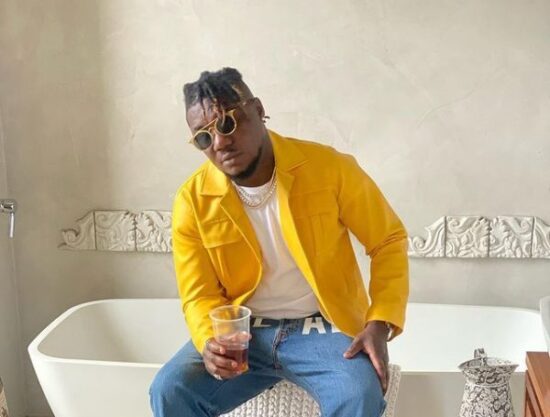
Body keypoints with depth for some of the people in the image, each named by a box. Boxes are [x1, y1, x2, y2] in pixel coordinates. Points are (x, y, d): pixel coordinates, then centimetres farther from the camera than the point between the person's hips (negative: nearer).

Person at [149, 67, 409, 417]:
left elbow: (389, 241, -1)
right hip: (243, 333, 2)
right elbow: (200, 296, 0)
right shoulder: (193, 200, -6)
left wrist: (379, 325, -14)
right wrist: (210, 341, -23)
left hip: (324, 328, -2)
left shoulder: (329, 167, -11)